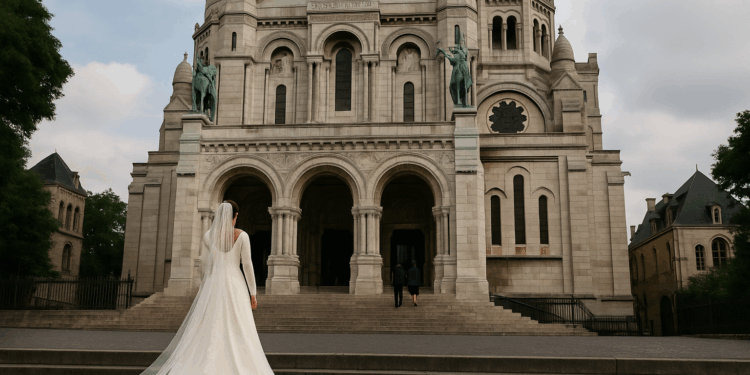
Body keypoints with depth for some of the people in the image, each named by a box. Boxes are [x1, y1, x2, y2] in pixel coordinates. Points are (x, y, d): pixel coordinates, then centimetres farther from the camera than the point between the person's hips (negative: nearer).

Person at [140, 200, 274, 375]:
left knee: (204, 331, 6)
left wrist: (203, 285, 24)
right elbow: (247, 265, -6)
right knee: (238, 331, 3)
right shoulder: (242, 236, -5)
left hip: (212, 285, 2)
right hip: (235, 285, -2)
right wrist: (253, 293, 0)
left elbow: (203, 265, 8)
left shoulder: (208, 236, 3)